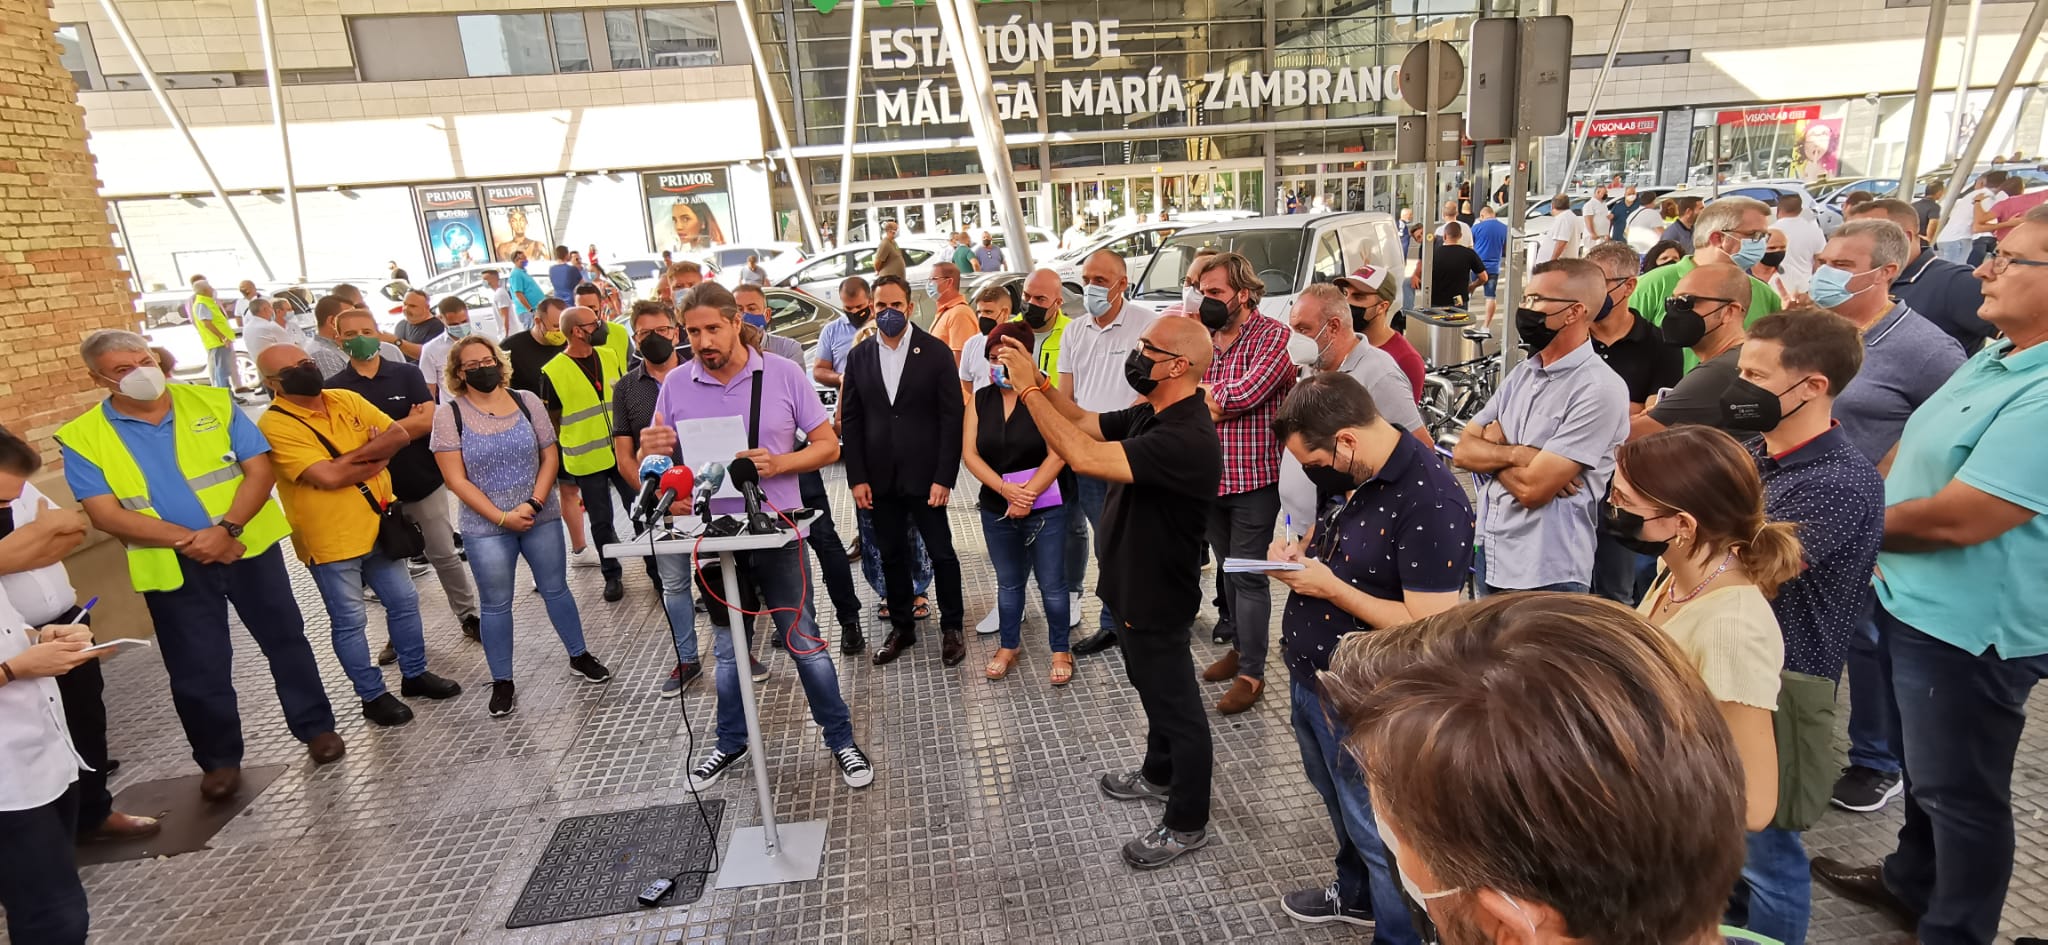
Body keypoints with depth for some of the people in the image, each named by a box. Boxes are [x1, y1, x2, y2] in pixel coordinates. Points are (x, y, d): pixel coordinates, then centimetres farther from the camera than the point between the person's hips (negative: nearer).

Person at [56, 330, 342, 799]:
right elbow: (105, 513, -10)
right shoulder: (83, 437, -4)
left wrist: (226, 529, -20)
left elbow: (260, 467, -7)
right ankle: (220, 760, 26)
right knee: (197, 669, 9)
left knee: (285, 639, 10)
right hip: (171, 566, 0)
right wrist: (187, 540, -21)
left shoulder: (212, 403, -2)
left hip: (248, 546, 0)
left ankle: (316, 727, 26)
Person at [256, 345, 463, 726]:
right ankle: (373, 696, 21)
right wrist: (376, 458, -13)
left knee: (404, 602, 16)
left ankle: (415, 674, 33)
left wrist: (353, 456, -17)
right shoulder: (275, 426, -16)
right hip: (329, 541, -6)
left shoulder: (347, 400, 3)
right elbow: (328, 476, -25)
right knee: (349, 622, 7)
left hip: (376, 527, 6)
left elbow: (400, 434, -2)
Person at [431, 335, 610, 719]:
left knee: (556, 589, 14)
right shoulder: (449, 414, -6)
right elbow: (456, 479, -9)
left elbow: (550, 457, 1)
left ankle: (579, 657, 30)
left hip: (541, 517, 2)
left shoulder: (527, 401, 0)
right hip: (484, 527, -2)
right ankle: (502, 683, 20)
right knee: (496, 604, 8)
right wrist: (501, 517, -16)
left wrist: (534, 504, -13)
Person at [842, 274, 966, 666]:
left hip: (925, 475, -3)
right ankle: (901, 626, 28)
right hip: (880, 478, 3)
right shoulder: (859, 357, 6)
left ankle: (951, 627, 22)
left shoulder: (935, 351, -4)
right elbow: (851, 421, 6)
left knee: (941, 552, 5)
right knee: (891, 555, 12)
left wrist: (944, 477, -12)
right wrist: (857, 478, 0)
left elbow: (952, 417, -7)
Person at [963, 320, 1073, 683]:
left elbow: (1057, 454, -15)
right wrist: (1006, 489, -14)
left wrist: (1028, 495, -18)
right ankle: (1009, 645, 35)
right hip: (997, 508, 4)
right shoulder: (979, 399, 4)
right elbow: (970, 454, -2)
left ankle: (1060, 650, 24)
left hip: (1046, 506, -4)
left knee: (1051, 583, 6)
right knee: (1008, 582, 18)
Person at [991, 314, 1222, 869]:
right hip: (1134, 588, 10)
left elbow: (1085, 458, -40)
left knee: (1177, 706, 9)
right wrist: (1036, 379, -8)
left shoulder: (1187, 439, -32)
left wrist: (1027, 390, -33)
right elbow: (1084, 422, 8)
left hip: (1157, 600, -10)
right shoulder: (1150, 415, 0)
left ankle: (1187, 824, 28)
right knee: (1155, 692, 28)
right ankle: (1160, 774, 51)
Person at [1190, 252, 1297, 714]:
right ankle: (1240, 647, 34)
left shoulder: (1273, 336, -10)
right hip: (1210, 477, 7)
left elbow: (1246, 393, -23)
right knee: (1228, 569, 18)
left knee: (1247, 576, -1)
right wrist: (1215, 402, -12)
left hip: (1254, 477, -6)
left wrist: (1203, 393, -8)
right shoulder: (1203, 338, 9)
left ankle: (1251, 672, 10)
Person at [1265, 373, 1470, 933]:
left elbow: (1428, 629, -28)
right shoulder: (1348, 476, -1)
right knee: (1342, 807, 29)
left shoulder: (1431, 503, -27)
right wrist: (1300, 548, -5)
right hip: (1309, 678, 9)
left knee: (1379, 831, 13)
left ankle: (1398, 931, 36)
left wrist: (1330, 587, -24)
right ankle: (1355, 895, 54)